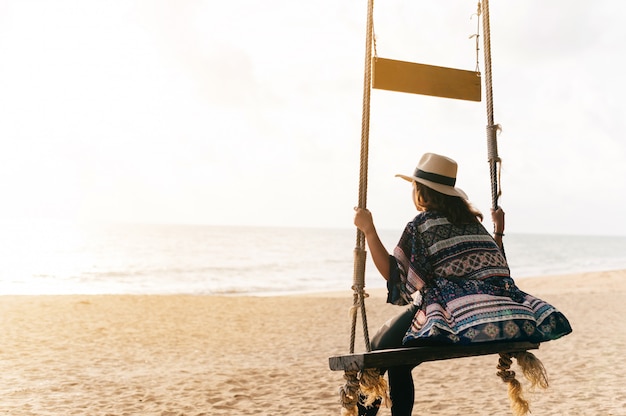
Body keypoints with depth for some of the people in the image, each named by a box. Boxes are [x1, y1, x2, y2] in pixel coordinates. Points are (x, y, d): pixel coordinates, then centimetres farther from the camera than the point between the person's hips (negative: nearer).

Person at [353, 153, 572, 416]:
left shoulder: (422, 224, 2)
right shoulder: (473, 221, 20)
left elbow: (394, 274, -1)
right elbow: (497, 265, 28)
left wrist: (369, 230, 2)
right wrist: (498, 232, 41)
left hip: (455, 314, -7)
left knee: (382, 348, 13)